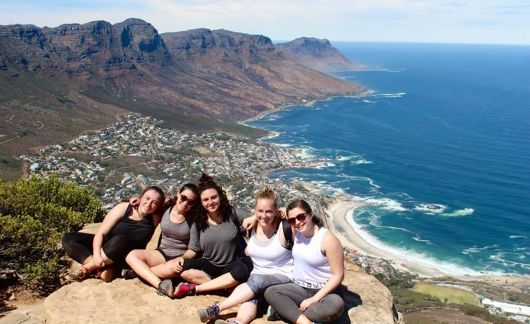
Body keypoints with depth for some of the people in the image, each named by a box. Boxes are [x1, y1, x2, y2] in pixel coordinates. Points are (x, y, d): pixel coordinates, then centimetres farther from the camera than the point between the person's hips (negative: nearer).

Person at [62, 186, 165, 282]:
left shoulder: (154, 219, -9)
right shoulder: (123, 208, -13)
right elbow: (101, 233, -17)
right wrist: (96, 255, -30)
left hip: (125, 258, -2)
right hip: (105, 245, 3)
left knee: (121, 241, -37)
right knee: (69, 239, -14)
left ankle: (89, 267, -22)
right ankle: (104, 268, -26)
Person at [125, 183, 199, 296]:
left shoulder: (194, 217, -8)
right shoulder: (166, 208, 0)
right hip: (162, 253, 5)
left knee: (171, 268, -38)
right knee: (132, 255, -18)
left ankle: (139, 271, -13)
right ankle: (160, 285, -35)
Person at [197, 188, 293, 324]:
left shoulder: (284, 228, -14)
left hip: (283, 277, -4)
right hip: (257, 276, 5)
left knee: (257, 281, -34)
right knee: (251, 295, -30)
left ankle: (216, 309, -34)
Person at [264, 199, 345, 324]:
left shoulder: (328, 239, -19)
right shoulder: (296, 232, -1)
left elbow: (338, 275, -18)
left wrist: (314, 299, -21)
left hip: (325, 290, -5)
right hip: (300, 288, 5)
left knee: (336, 305, -38)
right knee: (270, 292, -17)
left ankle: (283, 310, -27)